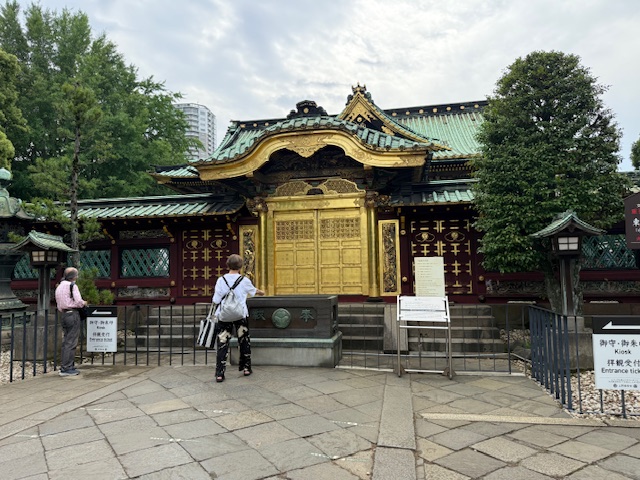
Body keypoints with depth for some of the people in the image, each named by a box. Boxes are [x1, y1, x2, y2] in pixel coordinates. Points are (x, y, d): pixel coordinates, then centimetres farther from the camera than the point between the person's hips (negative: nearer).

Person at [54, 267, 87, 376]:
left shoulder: (59, 287, 18)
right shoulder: (72, 286, -10)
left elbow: (58, 305, 20)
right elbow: (78, 302, -18)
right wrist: (84, 303, 1)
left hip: (64, 315, 9)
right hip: (73, 315, -9)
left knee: (66, 342, 12)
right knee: (71, 342, -5)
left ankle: (69, 366, 17)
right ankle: (65, 369, -4)